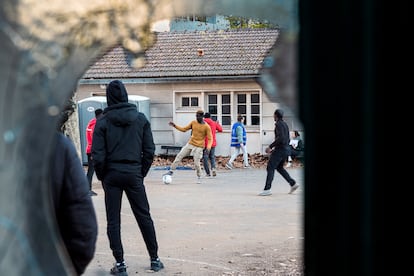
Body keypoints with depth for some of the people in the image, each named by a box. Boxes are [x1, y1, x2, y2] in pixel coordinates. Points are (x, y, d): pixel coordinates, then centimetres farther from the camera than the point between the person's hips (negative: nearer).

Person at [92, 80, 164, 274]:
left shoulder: (103, 122, -6)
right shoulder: (141, 119, 1)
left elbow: (98, 156, -9)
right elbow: (149, 150, 0)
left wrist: (102, 176, 5)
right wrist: (142, 173, 9)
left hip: (112, 175, -2)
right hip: (134, 174, 2)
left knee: (113, 220, 5)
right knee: (144, 216, 12)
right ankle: (154, 259, 18)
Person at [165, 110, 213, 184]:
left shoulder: (206, 127, -12)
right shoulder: (193, 122, 3)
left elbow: (210, 138, -11)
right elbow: (184, 129, 11)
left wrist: (208, 147, -27)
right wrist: (175, 126, 1)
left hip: (199, 147, -5)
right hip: (190, 144, 5)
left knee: (196, 163, -9)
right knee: (179, 156, -4)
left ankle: (199, 178, 14)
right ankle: (171, 171, 5)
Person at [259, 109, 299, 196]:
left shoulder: (279, 124, -13)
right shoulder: (285, 124, 17)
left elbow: (280, 137, -25)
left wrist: (270, 146, -21)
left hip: (280, 149, -10)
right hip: (286, 149, 10)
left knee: (270, 168, -8)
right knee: (279, 168, 22)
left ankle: (267, 189, -14)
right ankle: (293, 184, 15)